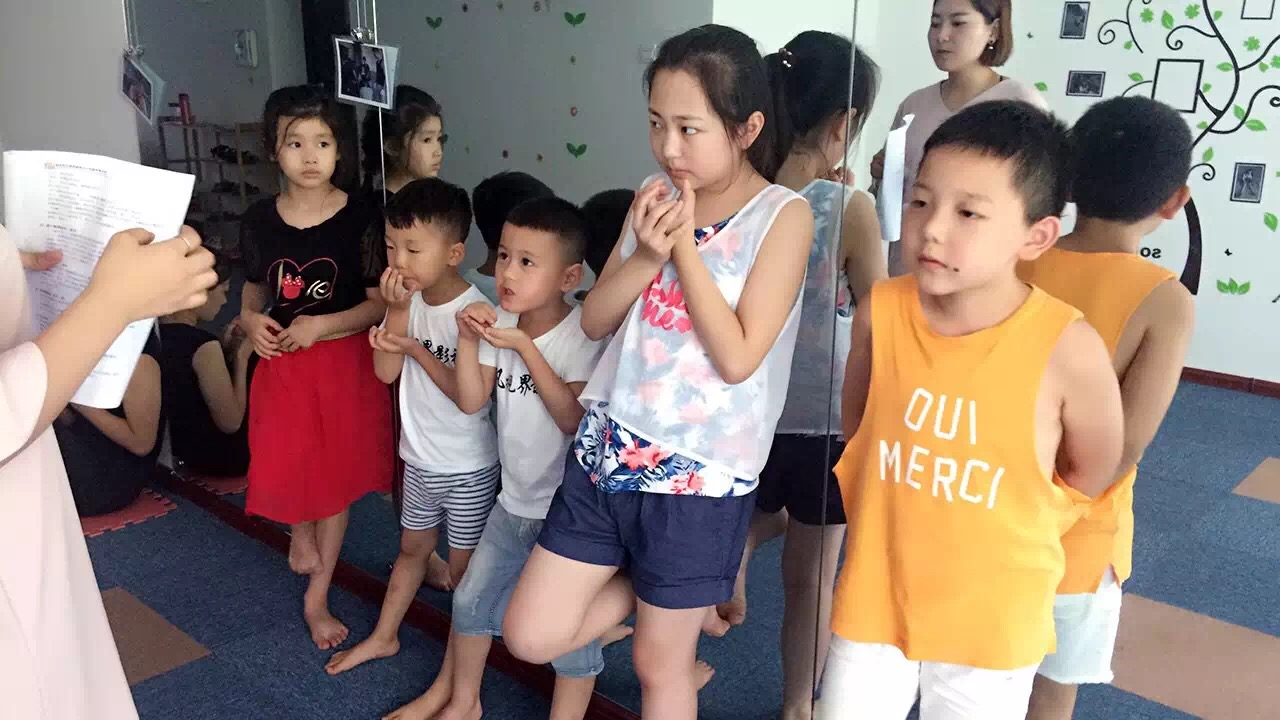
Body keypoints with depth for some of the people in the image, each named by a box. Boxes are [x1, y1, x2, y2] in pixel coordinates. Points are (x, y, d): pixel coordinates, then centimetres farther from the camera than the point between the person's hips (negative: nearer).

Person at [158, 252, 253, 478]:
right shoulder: (203, 344, -29)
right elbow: (231, 423, -22)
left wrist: (225, 348, 1)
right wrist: (241, 357, -14)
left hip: (176, 448, 8)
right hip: (215, 457, -8)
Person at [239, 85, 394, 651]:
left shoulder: (360, 218, -10)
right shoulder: (258, 221, 0)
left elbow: (381, 303, -8)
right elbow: (253, 294, 12)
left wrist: (321, 326, -19)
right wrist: (251, 321, -9)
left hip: (346, 361, -2)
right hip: (281, 363, 2)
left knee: (337, 477, 8)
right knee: (283, 471, -1)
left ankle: (316, 598, 25)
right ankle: (300, 535, 37)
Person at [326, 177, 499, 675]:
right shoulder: (408, 299, -4)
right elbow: (386, 371, -10)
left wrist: (416, 350, -23)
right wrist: (398, 311, -21)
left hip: (468, 467, -6)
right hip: (419, 459, 6)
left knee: (463, 566, 10)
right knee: (412, 547, 24)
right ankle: (383, 637, 41)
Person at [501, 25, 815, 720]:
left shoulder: (783, 215, -11)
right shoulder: (657, 196, 4)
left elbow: (737, 359, -18)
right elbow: (594, 321, 5)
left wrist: (685, 246, -17)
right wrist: (646, 256, -13)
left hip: (697, 477, -5)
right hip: (605, 452, 5)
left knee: (659, 663, 13)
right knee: (531, 636, 10)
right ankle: (677, 600, 29)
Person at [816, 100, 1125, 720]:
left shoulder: (1068, 347, -21)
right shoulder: (880, 313, -14)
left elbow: (1090, 474, -3)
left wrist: (1004, 530, 2)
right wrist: (900, 516, 4)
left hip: (991, 617, -1)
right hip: (876, 596, 2)